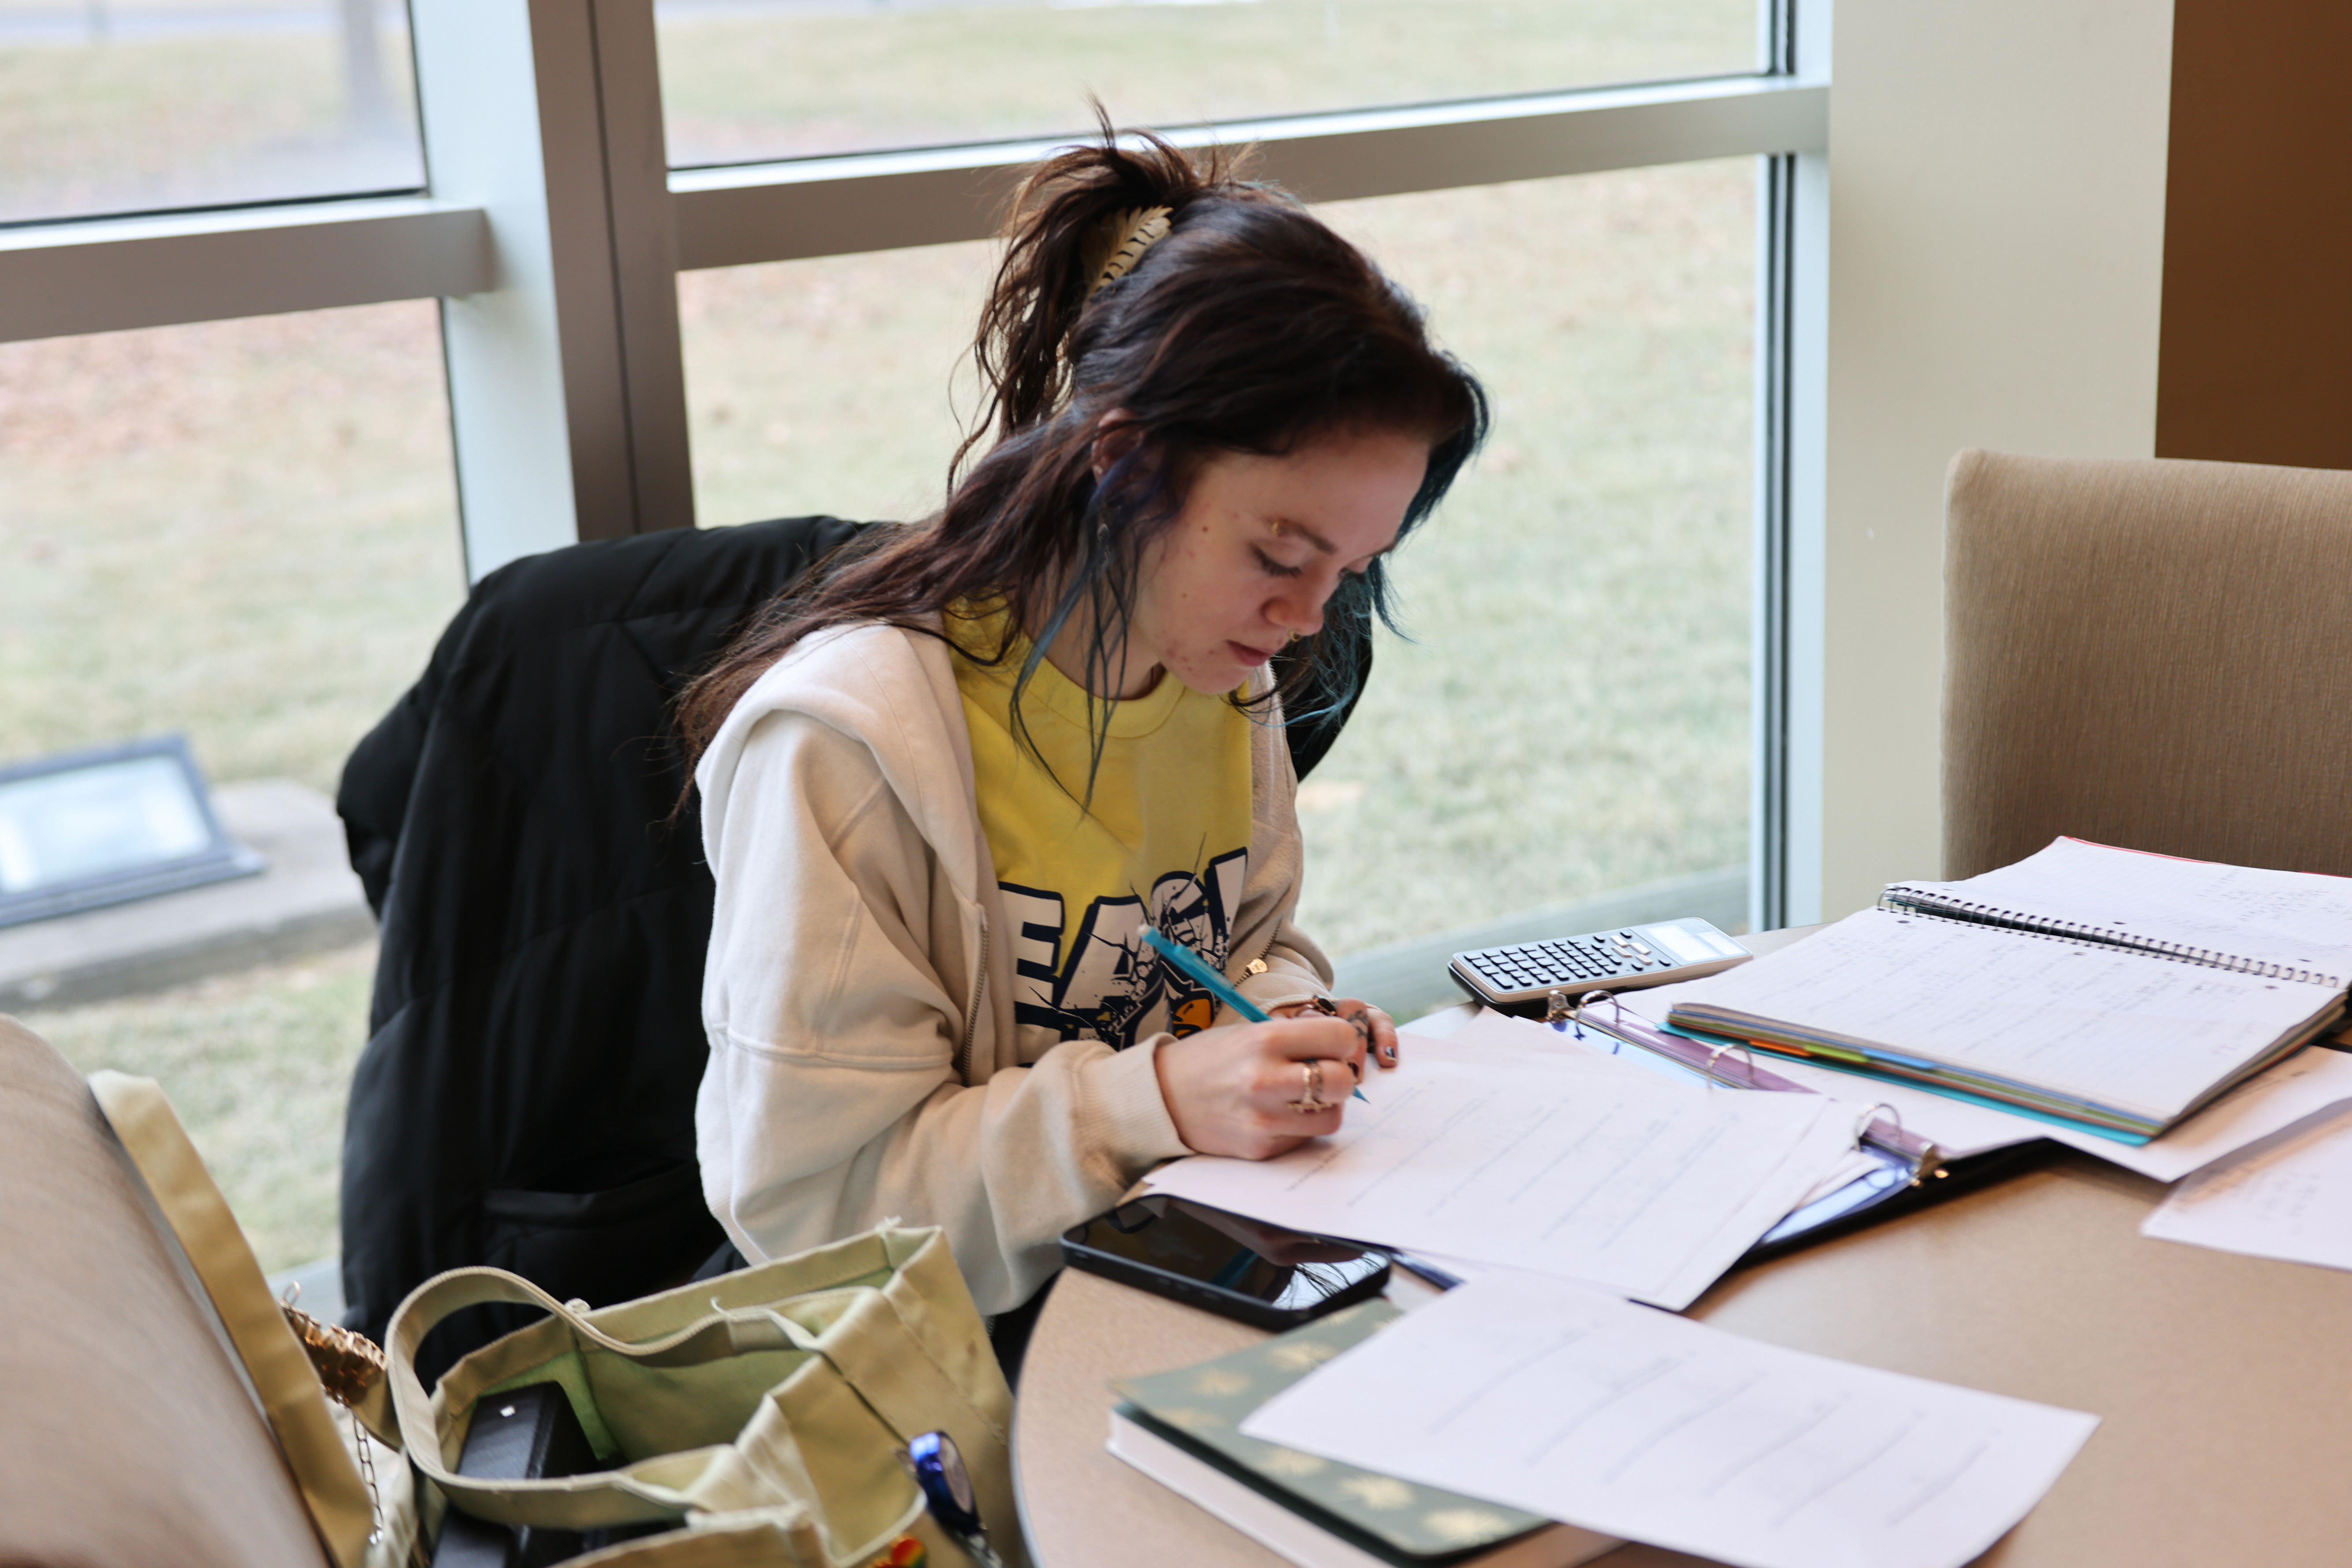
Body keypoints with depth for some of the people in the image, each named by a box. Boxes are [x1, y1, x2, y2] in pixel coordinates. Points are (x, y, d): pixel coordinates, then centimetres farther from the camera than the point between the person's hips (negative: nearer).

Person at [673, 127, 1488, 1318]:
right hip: (955, 1350, -7)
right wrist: (1155, 1101, -28)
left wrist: (1276, 1012, -5)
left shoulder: (1229, 683, 2)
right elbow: (807, 1194, -19)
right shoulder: (848, 737, -21)